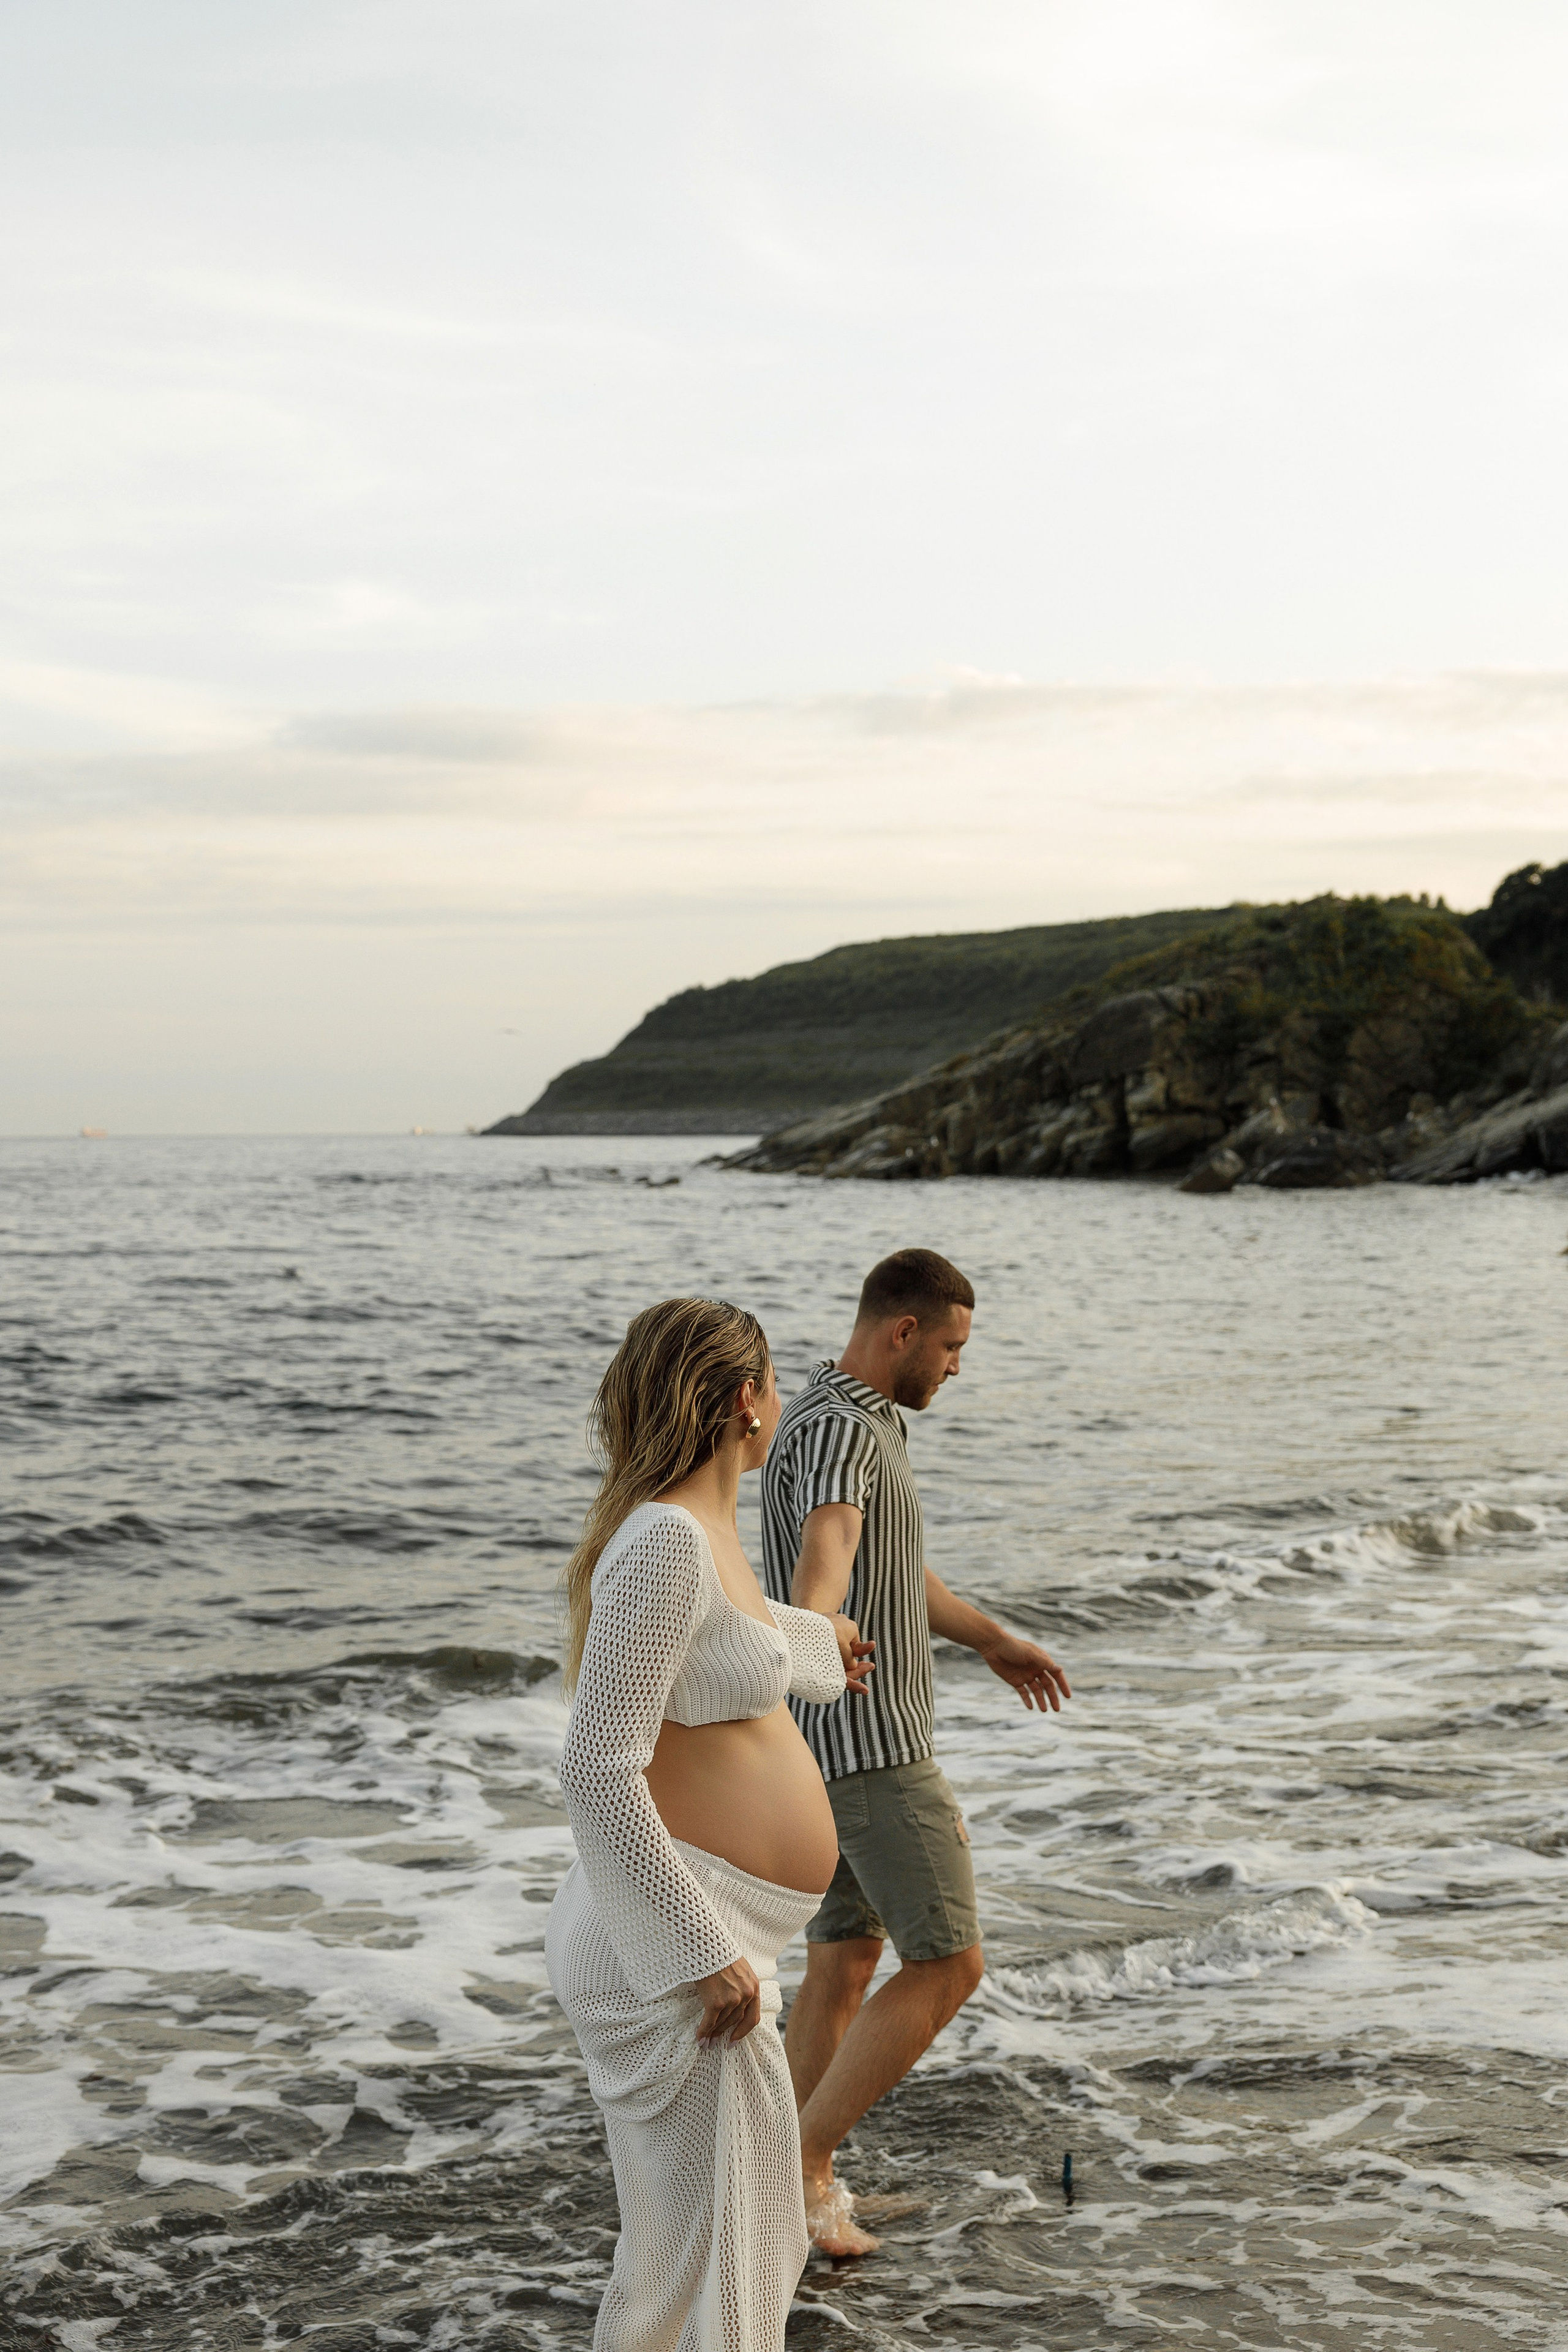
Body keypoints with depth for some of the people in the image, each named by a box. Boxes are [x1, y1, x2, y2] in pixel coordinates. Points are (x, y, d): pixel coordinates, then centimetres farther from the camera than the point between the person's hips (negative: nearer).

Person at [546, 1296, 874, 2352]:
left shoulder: (701, 1530, 12)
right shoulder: (665, 1541, -19)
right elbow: (601, 1771, -24)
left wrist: (820, 1643, 56)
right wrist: (703, 1953, -23)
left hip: (714, 1934, 11)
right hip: (677, 1942, -10)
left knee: (751, 2235, 21)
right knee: (706, 2250, -4)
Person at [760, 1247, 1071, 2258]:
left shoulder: (851, 1421, 13)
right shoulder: (840, 1431, -22)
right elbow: (825, 1550, -45)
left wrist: (994, 1639, 42)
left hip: (839, 1736, 11)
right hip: (870, 1744, -11)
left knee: (846, 1959, 18)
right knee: (948, 1967, -3)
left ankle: (811, 2187, 26)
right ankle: (800, 2162, 0)